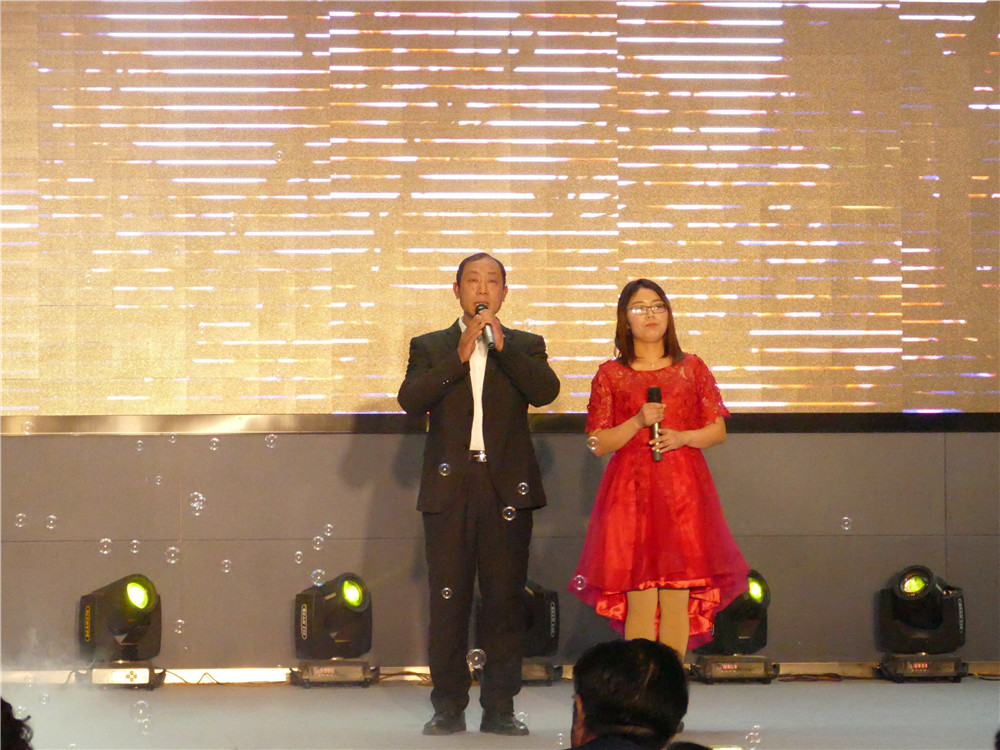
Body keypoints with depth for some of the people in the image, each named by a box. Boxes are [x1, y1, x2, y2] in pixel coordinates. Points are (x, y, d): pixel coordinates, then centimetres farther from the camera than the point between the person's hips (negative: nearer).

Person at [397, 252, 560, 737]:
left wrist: (501, 345, -12)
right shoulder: (430, 348, 12)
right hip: (450, 489, 0)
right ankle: (448, 708, 5)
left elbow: (546, 391, -6)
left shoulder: (525, 346, 13)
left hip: (507, 487, 0)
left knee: (505, 600, 0)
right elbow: (410, 400, -5)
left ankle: (500, 707, 5)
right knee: (448, 601, -1)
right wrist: (459, 357, -11)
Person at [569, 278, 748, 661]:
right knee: (640, 600, -8)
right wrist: (638, 422, -11)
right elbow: (598, 443, 4)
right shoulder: (610, 375, 8)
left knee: (677, 600, -4)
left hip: (682, 490, 1)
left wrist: (683, 437, -7)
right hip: (630, 493, -1)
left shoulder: (692, 369, 11)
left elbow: (718, 430, 11)